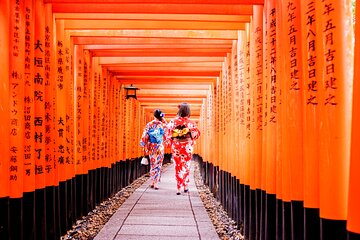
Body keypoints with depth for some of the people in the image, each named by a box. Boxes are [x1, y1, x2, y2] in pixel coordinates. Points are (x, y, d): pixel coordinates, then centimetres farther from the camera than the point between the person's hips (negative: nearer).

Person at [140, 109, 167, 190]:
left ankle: (152, 182, 20)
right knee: (158, 164, 3)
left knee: (152, 164, 13)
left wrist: (144, 145, 6)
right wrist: (164, 120, 6)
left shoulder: (149, 124, -5)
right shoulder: (162, 125, -6)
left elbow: (145, 136, -3)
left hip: (151, 146, 2)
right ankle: (156, 183, 1)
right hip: (159, 147, -2)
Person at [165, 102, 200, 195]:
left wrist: (171, 141, 10)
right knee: (186, 166, 16)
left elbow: (167, 133, -4)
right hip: (187, 146, 0)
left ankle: (179, 188, 4)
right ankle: (185, 186, 22)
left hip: (176, 146, 0)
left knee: (178, 167, 7)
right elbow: (197, 133, -3)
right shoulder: (190, 122, -5)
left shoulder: (173, 121, -4)